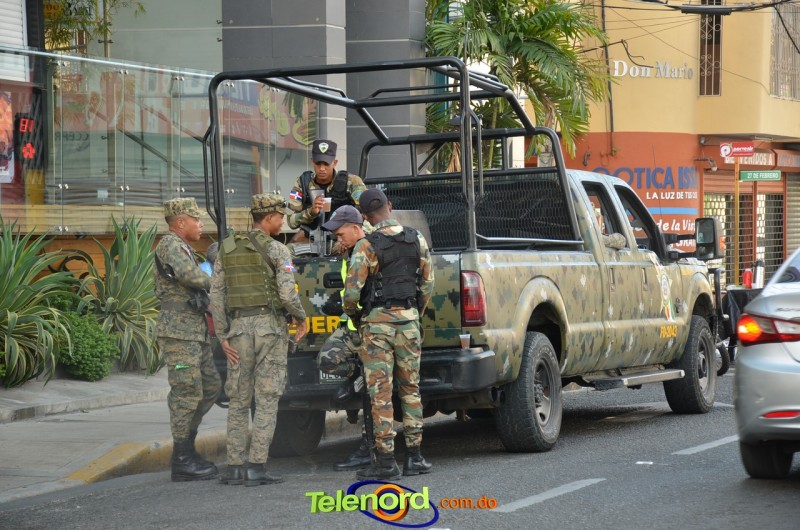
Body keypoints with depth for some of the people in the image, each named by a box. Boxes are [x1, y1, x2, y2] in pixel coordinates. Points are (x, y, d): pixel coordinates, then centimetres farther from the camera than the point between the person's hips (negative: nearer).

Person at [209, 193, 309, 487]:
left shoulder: (227, 249, 10)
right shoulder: (277, 250, -5)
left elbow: (216, 296, 5)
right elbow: (287, 294, -14)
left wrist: (222, 337, 6)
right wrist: (301, 318, 5)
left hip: (238, 328, 4)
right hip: (271, 327, -4)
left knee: (238, 400, 10)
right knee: (267, 399, -1)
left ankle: (234, 467, 6)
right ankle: (256, 468, -6)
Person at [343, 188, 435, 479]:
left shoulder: (367, 246, -11)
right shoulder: (417, 240, 4)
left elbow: (352, 291, -12)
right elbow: (427, 285, 9)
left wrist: (352, 313, 9)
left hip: (377, 322, -4)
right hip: (409, 320, 4)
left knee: (380, 393, -1)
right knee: (410, 389, 12)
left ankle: (386, 461, -1)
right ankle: (414, 457, 12)